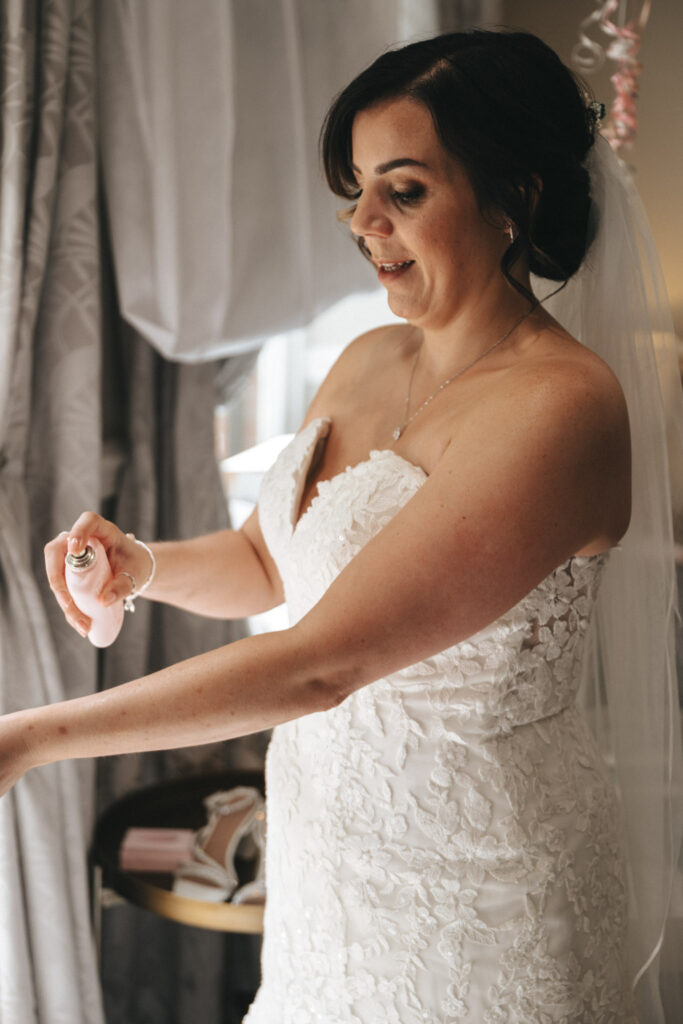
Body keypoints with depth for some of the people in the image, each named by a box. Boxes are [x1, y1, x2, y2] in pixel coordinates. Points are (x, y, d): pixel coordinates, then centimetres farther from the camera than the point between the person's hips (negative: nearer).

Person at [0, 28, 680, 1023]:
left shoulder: (560, 408, -25)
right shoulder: (369, 361, 2)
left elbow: (320, 663, -29)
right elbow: (266, 561, 12)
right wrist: (143, 564, -9)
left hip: (474, 880, -7)